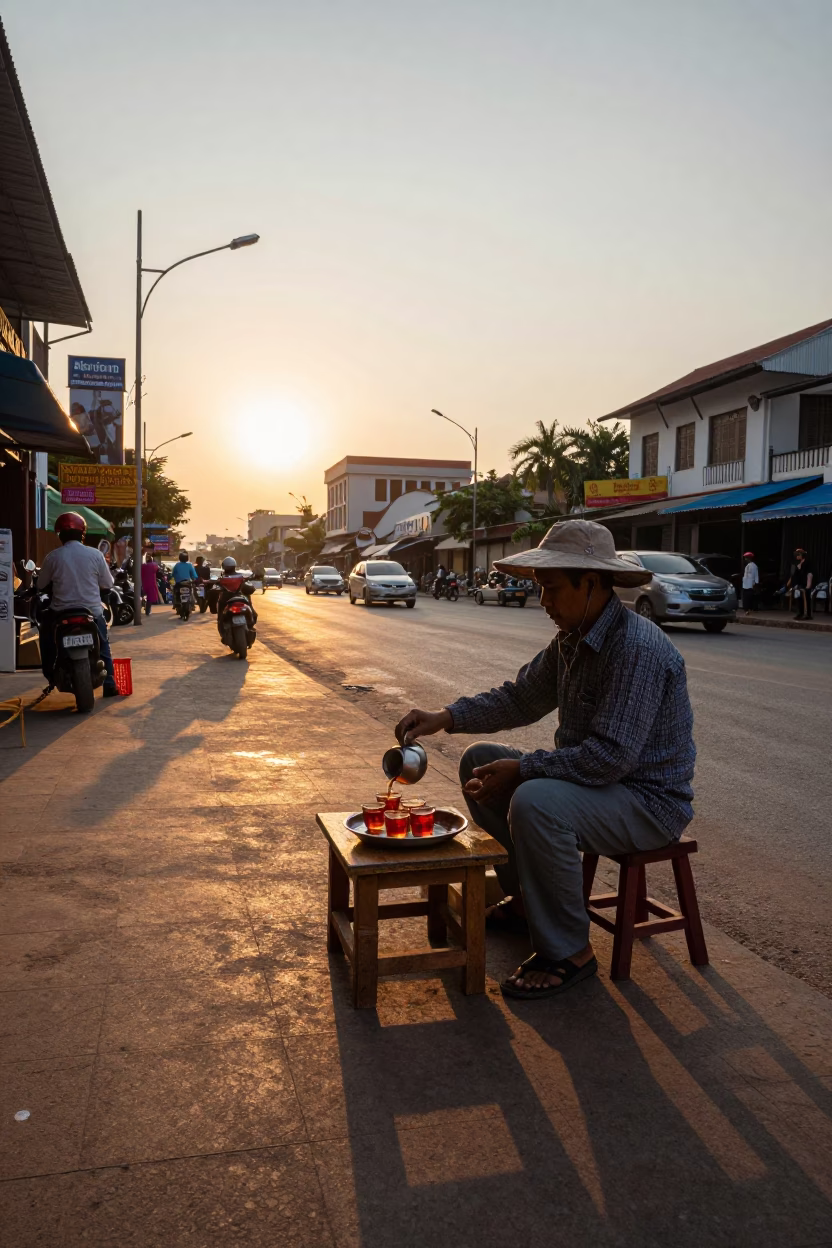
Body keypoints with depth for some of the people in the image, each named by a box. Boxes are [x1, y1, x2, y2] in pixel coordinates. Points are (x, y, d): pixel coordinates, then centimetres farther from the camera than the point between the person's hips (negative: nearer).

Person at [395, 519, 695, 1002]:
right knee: (480, 760, 9)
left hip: (651, 799, -10)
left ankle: (570, 953, -14)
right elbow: (520, 698, 11)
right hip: (597, 775, 10)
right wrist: (446, 717, -2)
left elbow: (611, 756, -31)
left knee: (535, 802, -35)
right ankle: (525, 897, 18)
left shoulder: (638, 648, -27)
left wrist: (519, 770, -26)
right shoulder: (572, 639, 3)